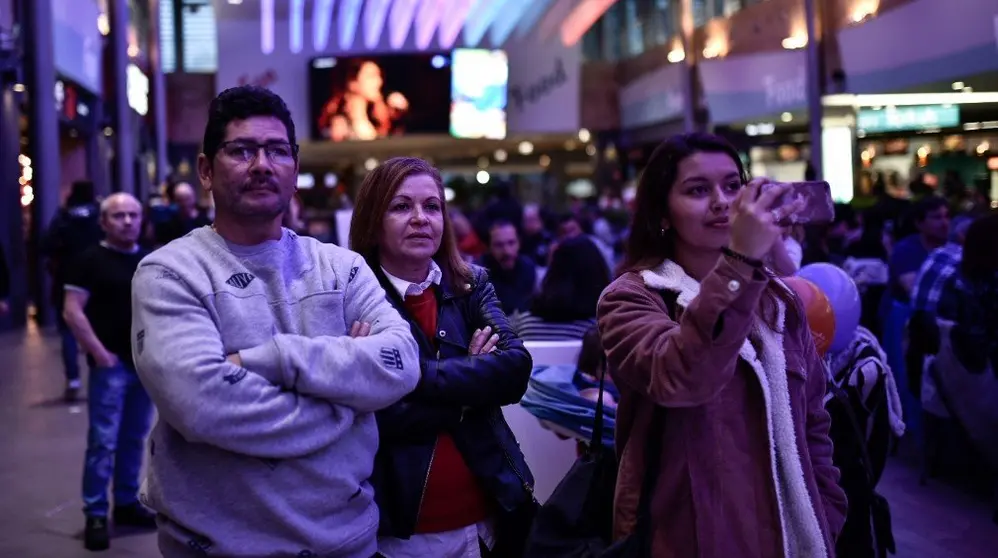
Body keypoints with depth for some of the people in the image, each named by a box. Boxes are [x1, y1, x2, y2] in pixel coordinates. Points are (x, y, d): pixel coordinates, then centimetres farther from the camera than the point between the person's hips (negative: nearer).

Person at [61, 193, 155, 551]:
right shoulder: (91, 260, -5)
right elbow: (72, 312, -10)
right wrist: (99, 353, -14)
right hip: (111, 364, -5)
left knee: (135, 437, 12)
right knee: (103, 440, -6)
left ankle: (127, 503, 23)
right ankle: (95, 514, 2)